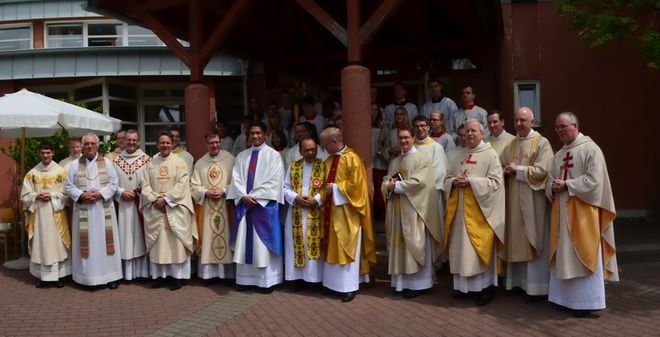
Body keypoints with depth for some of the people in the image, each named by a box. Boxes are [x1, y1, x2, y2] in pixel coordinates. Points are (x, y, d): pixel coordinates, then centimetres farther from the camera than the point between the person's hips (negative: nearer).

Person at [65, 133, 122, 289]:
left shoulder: (107, 162, 5)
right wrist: (81, 195, -13)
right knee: (86, 242, 3)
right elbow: (68, 186, 4)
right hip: (83, 210, 1)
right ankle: (87, 276, 12)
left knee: (104, 240, 3)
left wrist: (100, 193, -15)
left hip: (103, 208, 0)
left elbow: (113, 184, 0)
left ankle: (110, 275, 10)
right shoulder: (74, 165, 6)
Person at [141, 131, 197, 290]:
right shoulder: (150, 164, 11)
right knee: (157, 243, 6)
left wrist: (166, 199, -15)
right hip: (155, 209, 3)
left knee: (175, 242, -1)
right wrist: (155, 199, -11)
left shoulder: (180, 162, 0)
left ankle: (177, 275, 5)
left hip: (175, 209, -3)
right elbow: (145, 185, 4)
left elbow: (182, 185, -9)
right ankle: (159, 274, 15)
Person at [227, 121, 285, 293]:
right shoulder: (241, 156, 13)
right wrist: (244, 196, -12)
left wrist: (255, 197, -13)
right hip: (244, 204, 4)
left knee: (264, 244, -1)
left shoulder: (273, 155, 0)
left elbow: (274, 181, -9)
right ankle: (245, 279, 15)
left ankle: (267, 281, 6)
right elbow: (236, 179, 5)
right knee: (245, 243, 7)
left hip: (265, 205, -4)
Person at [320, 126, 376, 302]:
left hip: (347, 213, -7)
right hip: (331, 211, 8)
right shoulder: (329, 159, 11)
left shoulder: (352, 158, -12)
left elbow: (356, 184, -18)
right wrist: (326, 189, 3)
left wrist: (335, 188, -15)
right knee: (333, 248, 11)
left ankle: (349, 287, 8)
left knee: (347, 248, -1)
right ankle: (334, 282, 21)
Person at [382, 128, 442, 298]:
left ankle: (417, 283, 6)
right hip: (397, 209, 6)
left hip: (414, 209, -6)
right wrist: (389, 185, -10)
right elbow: (385, 182, 13)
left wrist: (396, 186, -12)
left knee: (414, 245, -2)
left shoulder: (422, 159, -3)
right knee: (400, 244, 7)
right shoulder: (394, 162, 17)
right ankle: (401, 281, 15)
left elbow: (419, 181, -16)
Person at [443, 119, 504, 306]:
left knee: (481, 248, -4)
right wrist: (454, 181, -7)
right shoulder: (459, 155, 15)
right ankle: (463, 285, 19)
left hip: (480, 210, -5)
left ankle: (486, 287, 8)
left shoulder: (490, 154, -3)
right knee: (461, 247, 8)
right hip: (460, 209, 5)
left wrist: (471, 181, -18)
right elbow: (447, 179, 15)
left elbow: (495, 181, -11)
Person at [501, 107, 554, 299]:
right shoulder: (510, 145, 13)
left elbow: (542, 171, -15)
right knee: (516, 239, 9)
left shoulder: (541, 143, -5)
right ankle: (518, 280, 19)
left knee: (533, 240, -1)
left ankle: (536, 286, 7)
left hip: (532, 199, -5)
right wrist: (506, 171, -9)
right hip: (513, 198, 5)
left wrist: (517, 169, -11)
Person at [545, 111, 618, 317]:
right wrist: (553, 187, -7)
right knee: (563, 256, 10)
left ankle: (586, 301, 9)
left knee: (583, 256, -1)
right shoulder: (559, 155, 16)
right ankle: (566, 297, 20)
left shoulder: (590, 149, -7)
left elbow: (594, 181, -17)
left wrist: (566, 185, -16)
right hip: (562, 212, 7)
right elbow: (550, 181, 15)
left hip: (583, 212, -7)